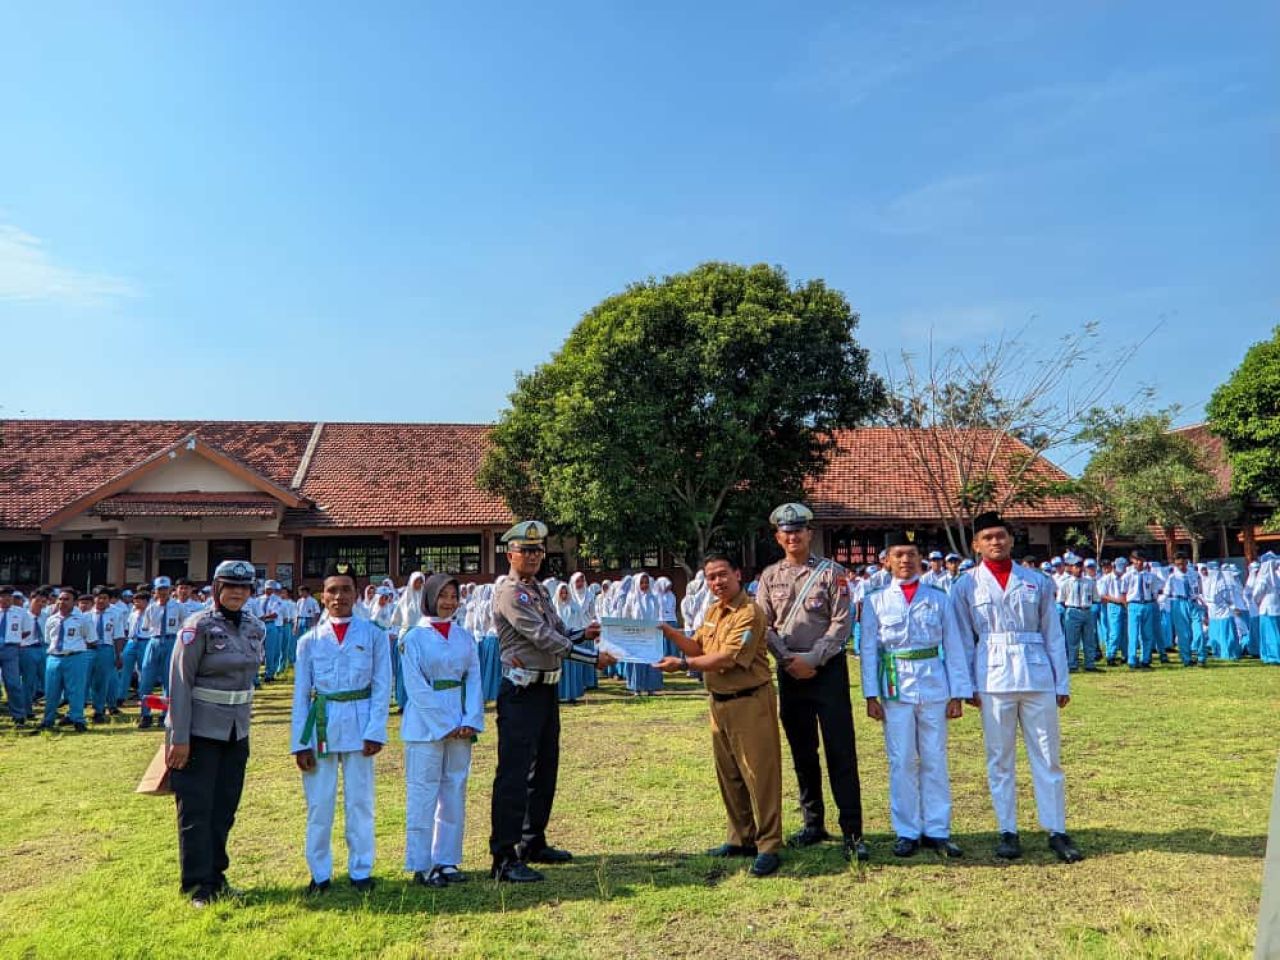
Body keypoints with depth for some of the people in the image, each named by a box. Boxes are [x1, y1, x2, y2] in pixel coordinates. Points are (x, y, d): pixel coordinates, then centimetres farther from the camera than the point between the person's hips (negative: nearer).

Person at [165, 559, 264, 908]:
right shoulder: (199, 626, -14)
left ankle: (216, 876, 28)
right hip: (200, 731, -6)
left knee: (225, 808, 14)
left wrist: (241, 719, 14)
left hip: (237, 731, 6)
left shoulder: (256, 627, 4)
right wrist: (179, 738, -16)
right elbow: (180, 683, -15)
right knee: (196, 809, 3)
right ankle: (198, 885, 14)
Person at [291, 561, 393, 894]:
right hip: (321, 724, 1)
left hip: (359, 724, -1)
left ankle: (361, 871, 18)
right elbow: (301, 694, 6)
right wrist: (300, 743, 0)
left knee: (360, 801, 5)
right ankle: (319, 873, 20)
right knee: (319, 802, 6)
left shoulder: (374, 635, 2)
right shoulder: (309, 640, 6)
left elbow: (382, 687, 0)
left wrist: (375, 731, -8)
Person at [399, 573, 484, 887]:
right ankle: (421, 866, 11)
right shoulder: (413, 637, -5)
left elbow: (473, 680, 6)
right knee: (423, 793, 0)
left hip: (461, 726, 5)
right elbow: (416, 687, -10)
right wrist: (445, 725, -12)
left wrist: (470, 721, -7)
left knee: (455, 793, 9)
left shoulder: (465, 636, 9)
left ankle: (446, 860, 20)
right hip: (426, 726, -5)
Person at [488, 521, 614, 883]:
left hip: (548, 689, 10)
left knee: (544, 771, 17)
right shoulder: (510, 593, -14)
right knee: (514, 775, -7)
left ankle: (533, 843, 30)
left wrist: (583, 634, -1)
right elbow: (544, 638, -21)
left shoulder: (540, 591, 14)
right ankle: (504, 859, -1)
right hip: (522, 693, -10)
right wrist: (593, 658, -20)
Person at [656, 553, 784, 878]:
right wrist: (668, 632, 2)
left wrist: (682, 664, -17)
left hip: (749, 702, -9)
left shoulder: (749, 613, -17)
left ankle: (769, 847, 7)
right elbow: (698, 648, 15)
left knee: (759, 775, -2)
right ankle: (742, 838, 30)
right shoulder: (714, 611, 12)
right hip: (719, 702, 9)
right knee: (729, 776, 16)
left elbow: (727, 658, -22)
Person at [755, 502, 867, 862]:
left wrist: (812, 658, -15)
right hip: (789, 671, 4)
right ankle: (813, 824, 25)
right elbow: (765, 626, 4)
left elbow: (841, 623, -8)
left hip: (828, 668, -4)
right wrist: (789, 660, -9)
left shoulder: (831, 572, -3)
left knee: (840, 751, -3)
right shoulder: (770, 576, 7)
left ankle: (852, 832, 3)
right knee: (802, 752, 13)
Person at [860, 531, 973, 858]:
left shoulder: (939, 598, 5)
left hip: (934, 686, 1)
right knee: (902, 762, 4)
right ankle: (907, 832, 15)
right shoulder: (876, 601, 3)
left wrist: (958, 694, 0)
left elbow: (953, 647, 4)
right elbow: (868, 650, 2)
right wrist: (871, 695, -4)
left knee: (935, 761, 7)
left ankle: (937, 830, 18)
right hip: (895, 688, -1)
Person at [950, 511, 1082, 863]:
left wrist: (1062, 682, 6)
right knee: (1000, 759, 6)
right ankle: (1008, 832, 16)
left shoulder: (1037, 582, 8)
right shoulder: (966, 587, 4)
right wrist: (967, 686, -2)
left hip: (1037, 675, 1)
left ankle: (1057, 831, 16)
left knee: (1048, 756, 6)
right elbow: (962, 640, 4)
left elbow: (1053, 634, 9)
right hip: (993, 679, -1)